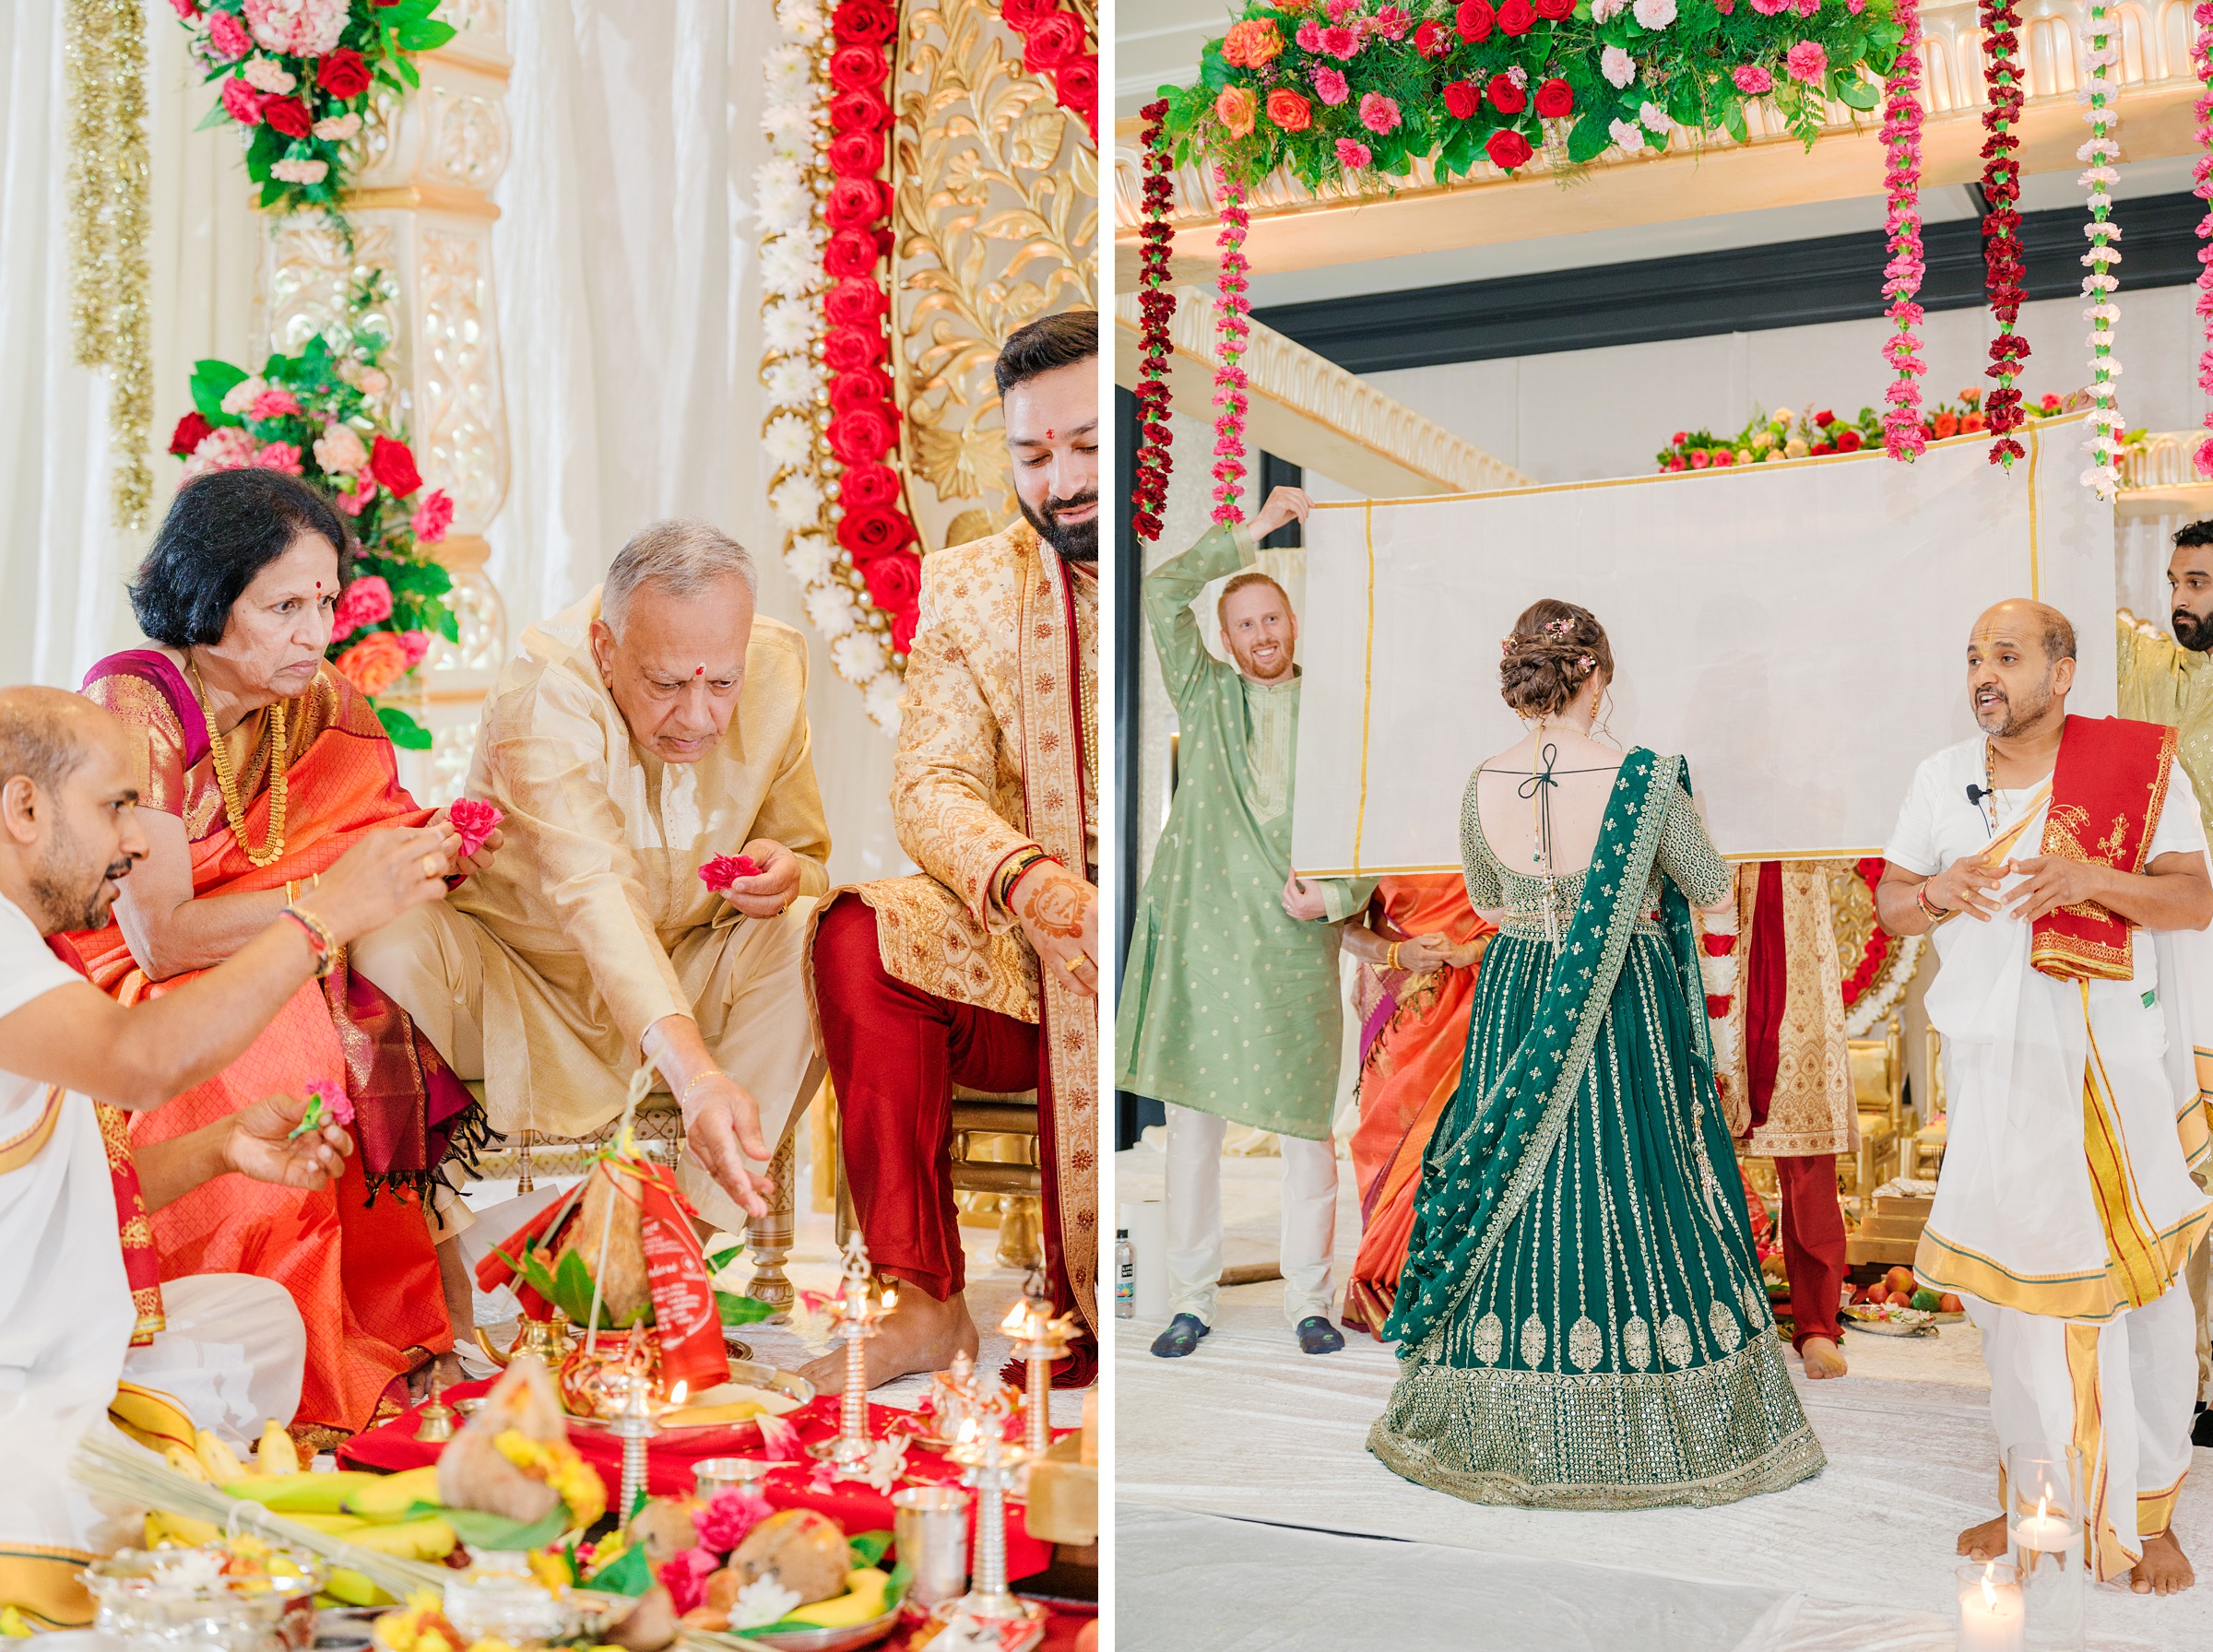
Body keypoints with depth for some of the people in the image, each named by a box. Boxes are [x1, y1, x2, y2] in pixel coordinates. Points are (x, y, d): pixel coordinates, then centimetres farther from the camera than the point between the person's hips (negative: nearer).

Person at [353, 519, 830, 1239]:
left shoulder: (777, 667, -13)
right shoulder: (541, 688, -29)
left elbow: (808, 855, 0)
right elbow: (593, 892, -44)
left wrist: (790, 875, -28)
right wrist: (693, 1071, -58)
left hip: (683, 979, 3)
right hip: (514, 976, -3)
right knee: (391, 940, -33)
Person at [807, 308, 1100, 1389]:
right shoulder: (968, 588, 10)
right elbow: (930, 785, 0)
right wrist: (1023, 880, -23)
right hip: (1022, 960, 3)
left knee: (1083, 981, -35)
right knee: (860, 935, -25)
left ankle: (1085, 1325, -19)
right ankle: (924, 1304, -20)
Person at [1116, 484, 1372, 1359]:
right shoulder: (1206, 695, 11)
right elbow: (1161, 594, 1)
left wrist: (1337, 894, -9)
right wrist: (1250, 535, -1)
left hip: (1296, 944, 0)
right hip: (1201, 933, 1)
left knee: (1307, 1130, 2)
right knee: (1192, 1124, 4)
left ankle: (1310, 1303, 14)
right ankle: (1192, 1300, 13)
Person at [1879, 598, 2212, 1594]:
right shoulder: (1943, 777, 9)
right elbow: (1891, 905, 11)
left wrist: (2094, 877, -23)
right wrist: (1936, 892, -11)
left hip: (2116, 1064, -3)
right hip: (1990, 1064, 4)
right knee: (2008, 1283, 9)